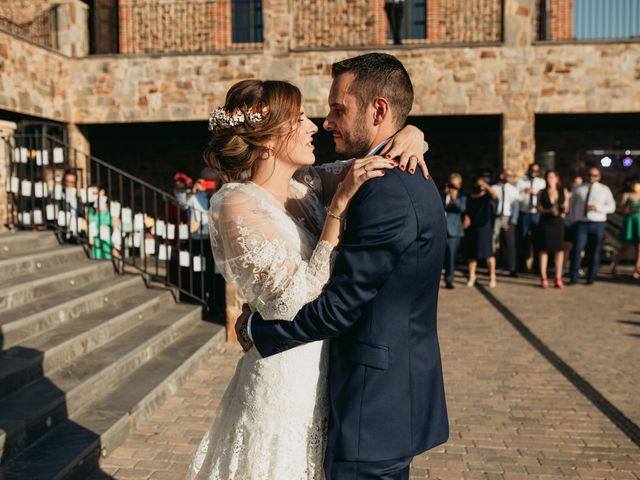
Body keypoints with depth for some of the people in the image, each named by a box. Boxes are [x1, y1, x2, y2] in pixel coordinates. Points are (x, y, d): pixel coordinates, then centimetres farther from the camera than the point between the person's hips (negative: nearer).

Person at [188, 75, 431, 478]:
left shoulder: (305, 185, 2)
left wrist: (409, 134, -9)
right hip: (286, 380, -7)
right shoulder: (237, 204, -18)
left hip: (323, 374, 7)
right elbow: (300, 300, -26)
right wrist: (339, 205, -26)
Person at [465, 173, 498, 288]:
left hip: (484, 227, -4)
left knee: (487, 252, -7)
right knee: (471, 252, 6)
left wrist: (485, 185, -25)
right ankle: (471, 276, 14)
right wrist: (467, 218, 3)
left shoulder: (487, 196, 0)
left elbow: (494, 194, -23)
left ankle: (492, 277, -3)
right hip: (472, 227, 4)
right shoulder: (470, 198, 13)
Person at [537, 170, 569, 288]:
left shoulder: (563, 192, 10)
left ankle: (558, 278, 5)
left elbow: (566, 207, 11)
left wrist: (564, 211, -10)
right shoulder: (541, 193, 7)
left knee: (559, 249, -1)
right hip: (545, 222, -1)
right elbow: (539, 208, 0)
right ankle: (543, 278, 4)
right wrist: (549, 210, -16)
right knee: (544, 249, -1)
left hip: (558, 222, 1)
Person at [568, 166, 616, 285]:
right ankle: (573, 277, -7)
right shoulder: (579, 188, 12)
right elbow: (571, 203, 21)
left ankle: (590, 278, 12)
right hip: (581, 223, 0)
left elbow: (611, 207, 5)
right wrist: (574, 216, 8)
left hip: (597, 224, 0)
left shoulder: (604, 189, 8)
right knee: (577, 249, -11)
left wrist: (598, 207, -12)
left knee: (594, 252, 2)